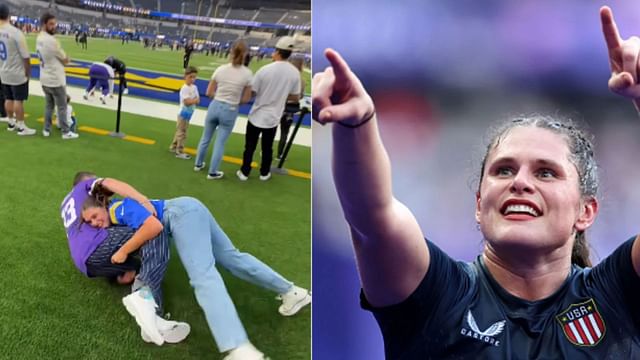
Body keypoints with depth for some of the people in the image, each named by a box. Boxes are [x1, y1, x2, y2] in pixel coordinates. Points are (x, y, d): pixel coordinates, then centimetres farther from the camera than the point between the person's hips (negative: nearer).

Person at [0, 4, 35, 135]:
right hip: (18, 74, -5)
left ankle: (11, 123, 29)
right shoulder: (16, 32, -20)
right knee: (18, 100, 2)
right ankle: (21, 127, 9)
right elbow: (25, 56, -19)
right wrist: (28, 72, -5)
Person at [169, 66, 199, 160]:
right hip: (184, 114, -8)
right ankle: (179, 152, 7)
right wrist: (195, 100, -13)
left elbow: (198, 100, 2)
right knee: (182, 133, -1)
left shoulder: (194, 87, 5)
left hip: (188, 114, 8)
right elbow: (187, 102, -26)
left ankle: (173, 147, 34)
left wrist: (193, 100, -17)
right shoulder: (184, 88, -20)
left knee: (179, 131, 20)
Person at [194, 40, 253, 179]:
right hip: (230, 111, -2)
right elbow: (246, 99, -5)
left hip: (214, 106, 2)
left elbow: (209, 92, -1)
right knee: (220, 143, 10)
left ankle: (198, 164, 38)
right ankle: (212, 172, 20)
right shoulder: (247, 73, -12)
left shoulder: (220, 69, -7)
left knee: (205, 138, 21)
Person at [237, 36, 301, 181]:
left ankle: (244, 172, 23)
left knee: (250, 147, 13)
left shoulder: (265, 69, -18)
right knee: (267, 148, 19)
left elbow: (251, 93, -12)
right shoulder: (294, 73, -9)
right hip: (273, 118, 2)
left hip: (257, 116, -2)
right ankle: (264, 173, 32)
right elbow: (295, 97, 1)